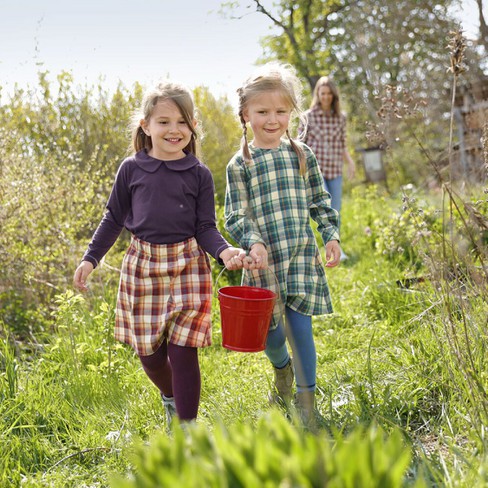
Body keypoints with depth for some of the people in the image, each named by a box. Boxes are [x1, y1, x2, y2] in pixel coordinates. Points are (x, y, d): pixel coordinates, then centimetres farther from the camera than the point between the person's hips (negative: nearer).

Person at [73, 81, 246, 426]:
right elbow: (114, 219, 9)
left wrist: (225, 251, -20)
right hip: (143, 266, 2)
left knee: (183, 351, -6)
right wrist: (90, 259, 6)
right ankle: (170, 398, 40)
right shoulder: (132, 170, 1)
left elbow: (206, 227, -1)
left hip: (188, 267, -2)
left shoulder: (199, 174, -1)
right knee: (149, 352, 8)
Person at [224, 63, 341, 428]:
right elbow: (235, 216, -4)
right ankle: (282, 369, 43)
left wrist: (332, 235, 1)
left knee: (300, 327, -4)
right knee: (270, 329, 8)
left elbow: (321, 202, 13)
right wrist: (253, 242, -20)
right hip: (264, 258, 0)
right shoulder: (240, 164, 0)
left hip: (303, 254, 1)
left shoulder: (303, 155, 6)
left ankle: (306, 402, 10)